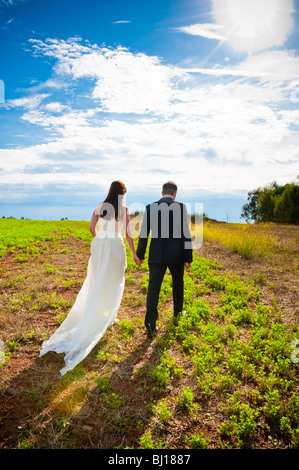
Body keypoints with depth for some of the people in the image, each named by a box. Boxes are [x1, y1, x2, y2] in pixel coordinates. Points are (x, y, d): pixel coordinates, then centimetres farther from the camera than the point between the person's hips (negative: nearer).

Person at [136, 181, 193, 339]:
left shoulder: (150, 207, 0)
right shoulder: (181, 208, -5)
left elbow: (143, 234, 1)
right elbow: (186, 234, -7)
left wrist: (140, 254, 10)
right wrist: (188, 257, -2)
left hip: (156, 256, 0)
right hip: (176, 255, 0)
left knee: (153, 288, 1)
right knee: (178, 284, 22)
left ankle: (151, 324, -9)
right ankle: (177, 314, 38)